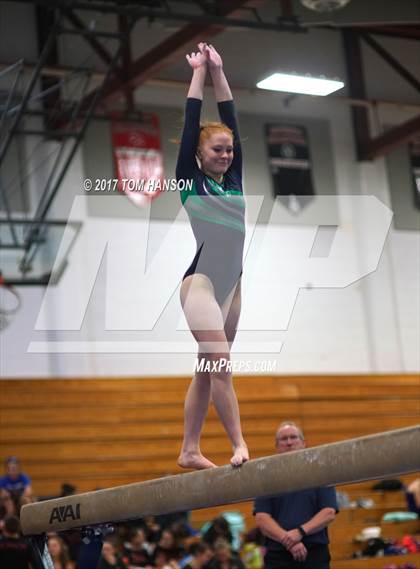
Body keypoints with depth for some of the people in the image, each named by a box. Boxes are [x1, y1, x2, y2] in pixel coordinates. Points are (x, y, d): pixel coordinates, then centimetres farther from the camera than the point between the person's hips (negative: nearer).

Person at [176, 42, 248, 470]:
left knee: (207, 371, 8)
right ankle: (239, 446, -14)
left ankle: (189, 451, 12)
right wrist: (199, 73, 5)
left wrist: (219, 73, 14)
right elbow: (191, 121, -1)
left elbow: (232, 118, 13)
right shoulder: (190, 179, 0)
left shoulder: (234, 179, 13)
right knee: (220, 366, -14)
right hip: (200, 281, -6)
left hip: (231, 283, 6)